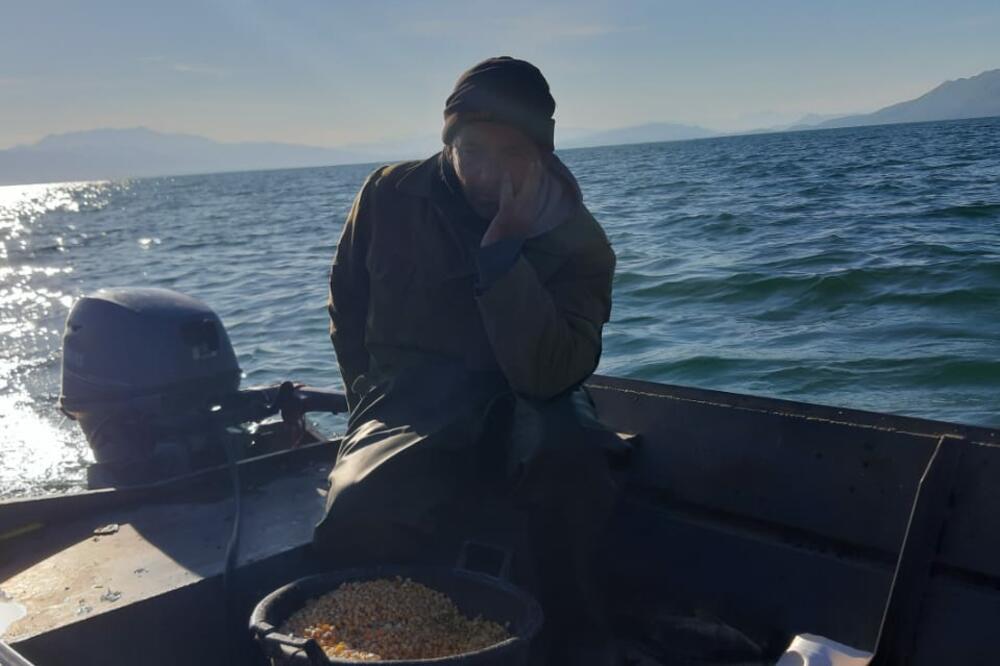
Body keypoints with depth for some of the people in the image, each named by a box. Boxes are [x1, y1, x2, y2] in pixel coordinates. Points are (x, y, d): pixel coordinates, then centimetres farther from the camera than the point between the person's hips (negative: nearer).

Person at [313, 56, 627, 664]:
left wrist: (504, 247, -27)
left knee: (568, 464, -35)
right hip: (409, 417, 1)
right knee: (358, 518, -31)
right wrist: (378, 399, 5)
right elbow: (347, 310, 14)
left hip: (519, 419, 0)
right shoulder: (392, 196, -2)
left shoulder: (578, 242, -8)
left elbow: (545, 376, -22)